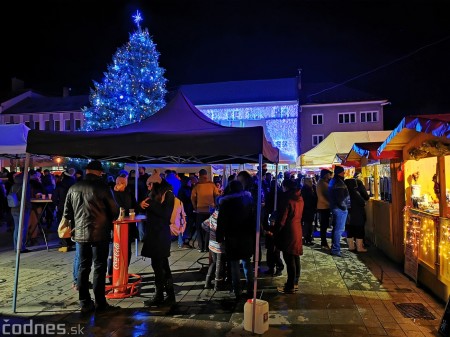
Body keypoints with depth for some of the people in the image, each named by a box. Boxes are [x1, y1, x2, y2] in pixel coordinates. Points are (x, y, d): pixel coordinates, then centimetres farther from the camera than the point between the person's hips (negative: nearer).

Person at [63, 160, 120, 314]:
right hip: (100, 233, -5)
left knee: (83, 267, 12)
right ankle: (100, 304, 7)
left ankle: (84, 303, 18)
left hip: (80, 233, 5)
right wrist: (108, 221, 13)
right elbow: (114, 210, -6)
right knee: (99, 268, 2)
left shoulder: (73, 188, 5)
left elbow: (67, 213, 10)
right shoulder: (102, 187, -10)